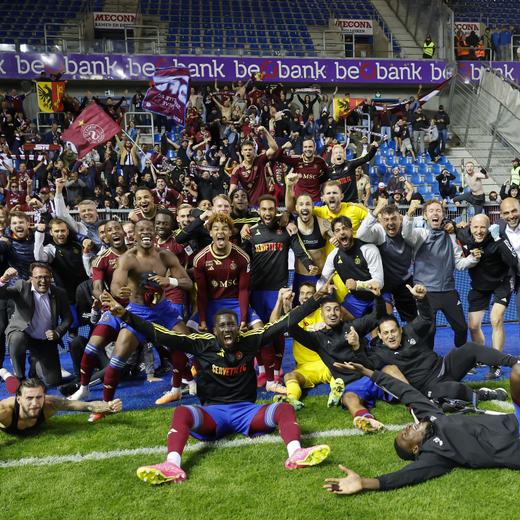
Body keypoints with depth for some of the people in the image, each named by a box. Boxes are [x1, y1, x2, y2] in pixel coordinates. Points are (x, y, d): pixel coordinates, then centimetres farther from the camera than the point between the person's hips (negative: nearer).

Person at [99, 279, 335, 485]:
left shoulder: (249, 340, 1)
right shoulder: (202, 343, -3)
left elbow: (285, 322, 1)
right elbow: (160, 335, -8)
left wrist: (317, 297, -2)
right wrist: (124, 314, -17)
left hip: (247, 409, 1)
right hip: (214, 412, -1)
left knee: (285, 408, -24)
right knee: (181, 412, -30)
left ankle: (296, 454, -50)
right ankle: (172, 466, -52)